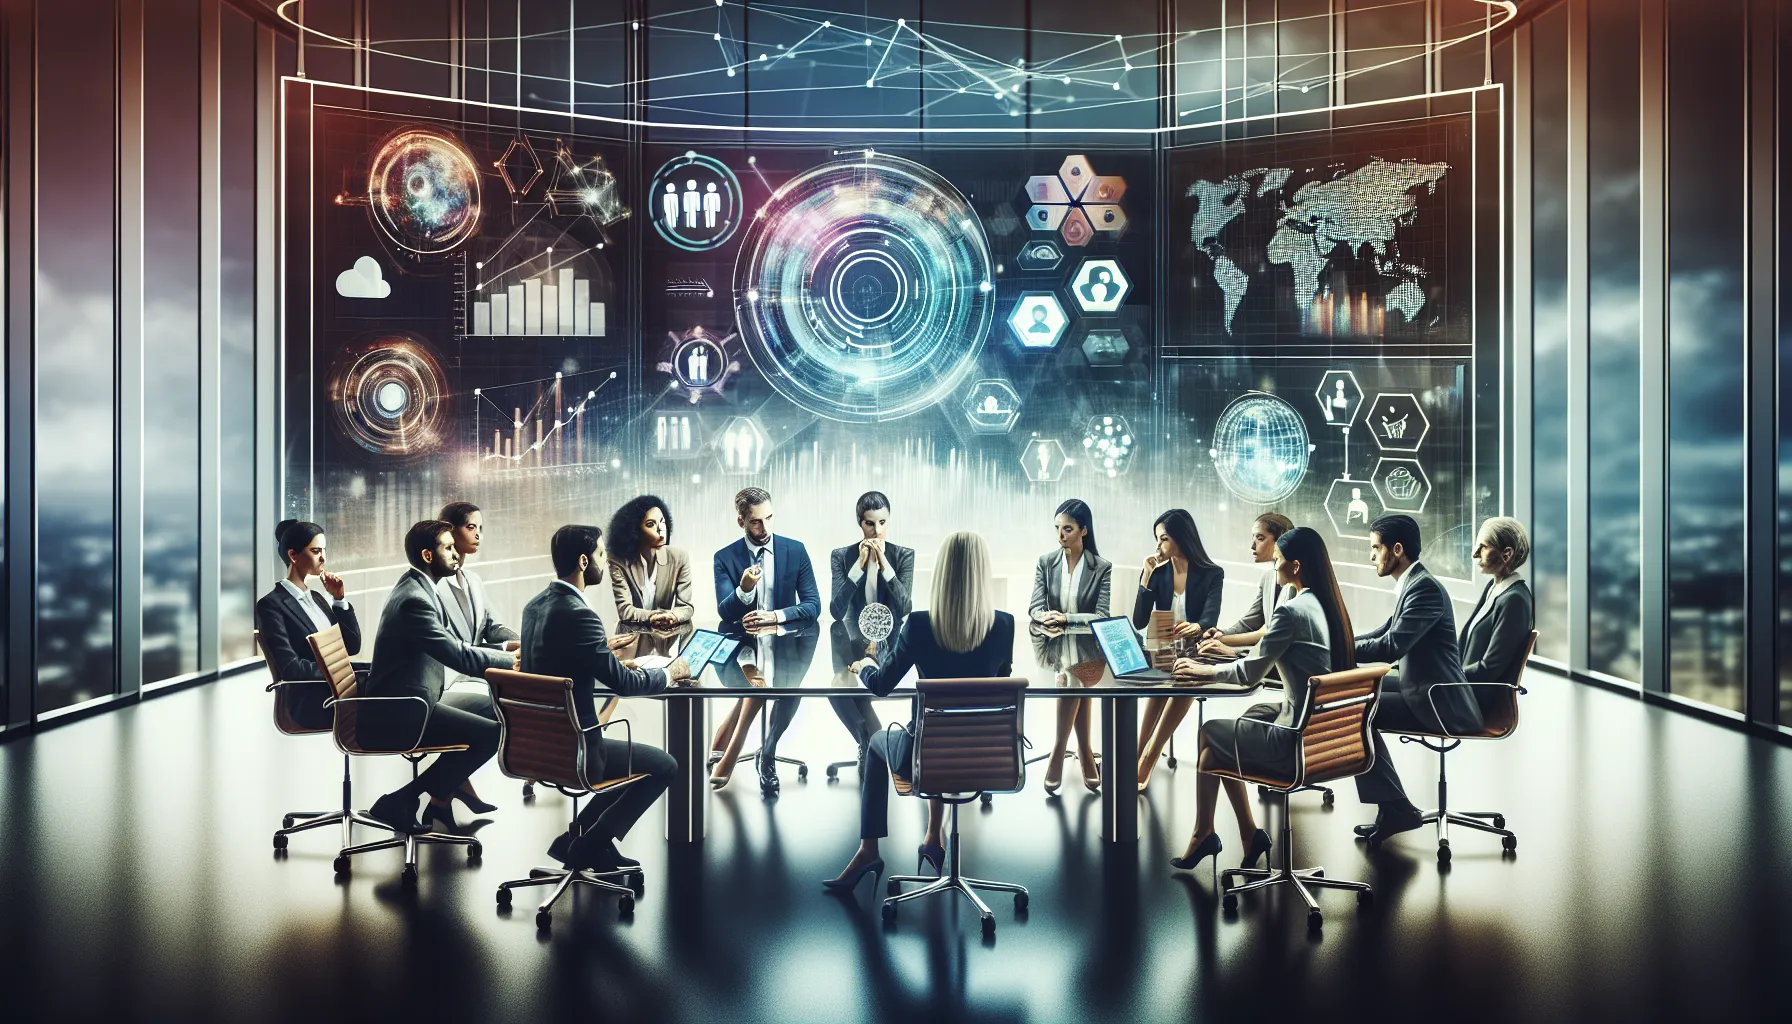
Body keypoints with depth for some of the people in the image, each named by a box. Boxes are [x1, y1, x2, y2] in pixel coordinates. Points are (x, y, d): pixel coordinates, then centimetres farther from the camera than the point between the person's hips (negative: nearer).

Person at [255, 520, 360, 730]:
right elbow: (290, 667, -14)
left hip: (341, 689, 7)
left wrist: (339, 599, 6)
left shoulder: (316, 598, 19)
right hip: (311, 701, -7)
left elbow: (352, 647, 13)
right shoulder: (271, 605, -4)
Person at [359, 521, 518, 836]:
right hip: (398, 715, -10)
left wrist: (505, 651, 3)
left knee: (492, 706, 16)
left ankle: (450, 788, 17)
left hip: (411, 702, 10)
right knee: (492, 733, -14)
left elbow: (453, 646, 14)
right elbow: (460, 657, -23)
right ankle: (399, 802, -7)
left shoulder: (420, 588, 9)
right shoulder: (414, 599, -21)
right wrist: (513, 660, -11)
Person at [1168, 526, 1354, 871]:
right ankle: (1249, 834, 22)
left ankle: (1203, 835, 27)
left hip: (1299, 741, -8)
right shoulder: (1328, 605, 7)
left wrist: (1207, 671, 4)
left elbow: (1251, 673, -12)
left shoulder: (1290, 611, -19)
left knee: (1209, 734, 11)